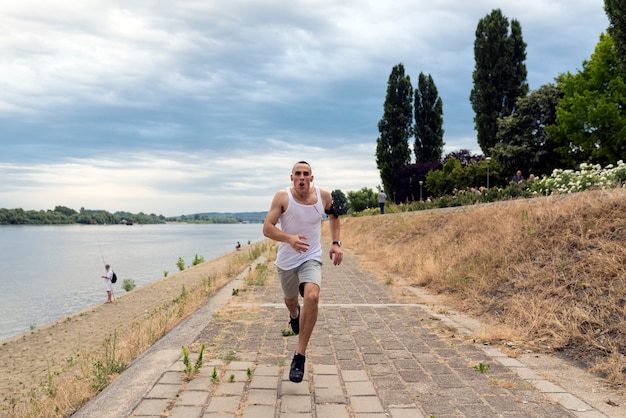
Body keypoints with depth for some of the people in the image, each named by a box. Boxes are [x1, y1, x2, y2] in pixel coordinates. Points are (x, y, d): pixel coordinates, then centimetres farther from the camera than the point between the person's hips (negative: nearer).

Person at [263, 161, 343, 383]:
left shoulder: (323, 195, -7)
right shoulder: (282, 196, -15)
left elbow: (334, 216, 14)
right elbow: (267, 228, -20)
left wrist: (336, 243, 3)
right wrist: (289, 238, -37)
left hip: (311, 258, 0)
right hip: (286, 259, 1)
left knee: (312, 297, -26)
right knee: (291, 300, 21)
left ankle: (300, 356, -14)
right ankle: (295, 315, 63)